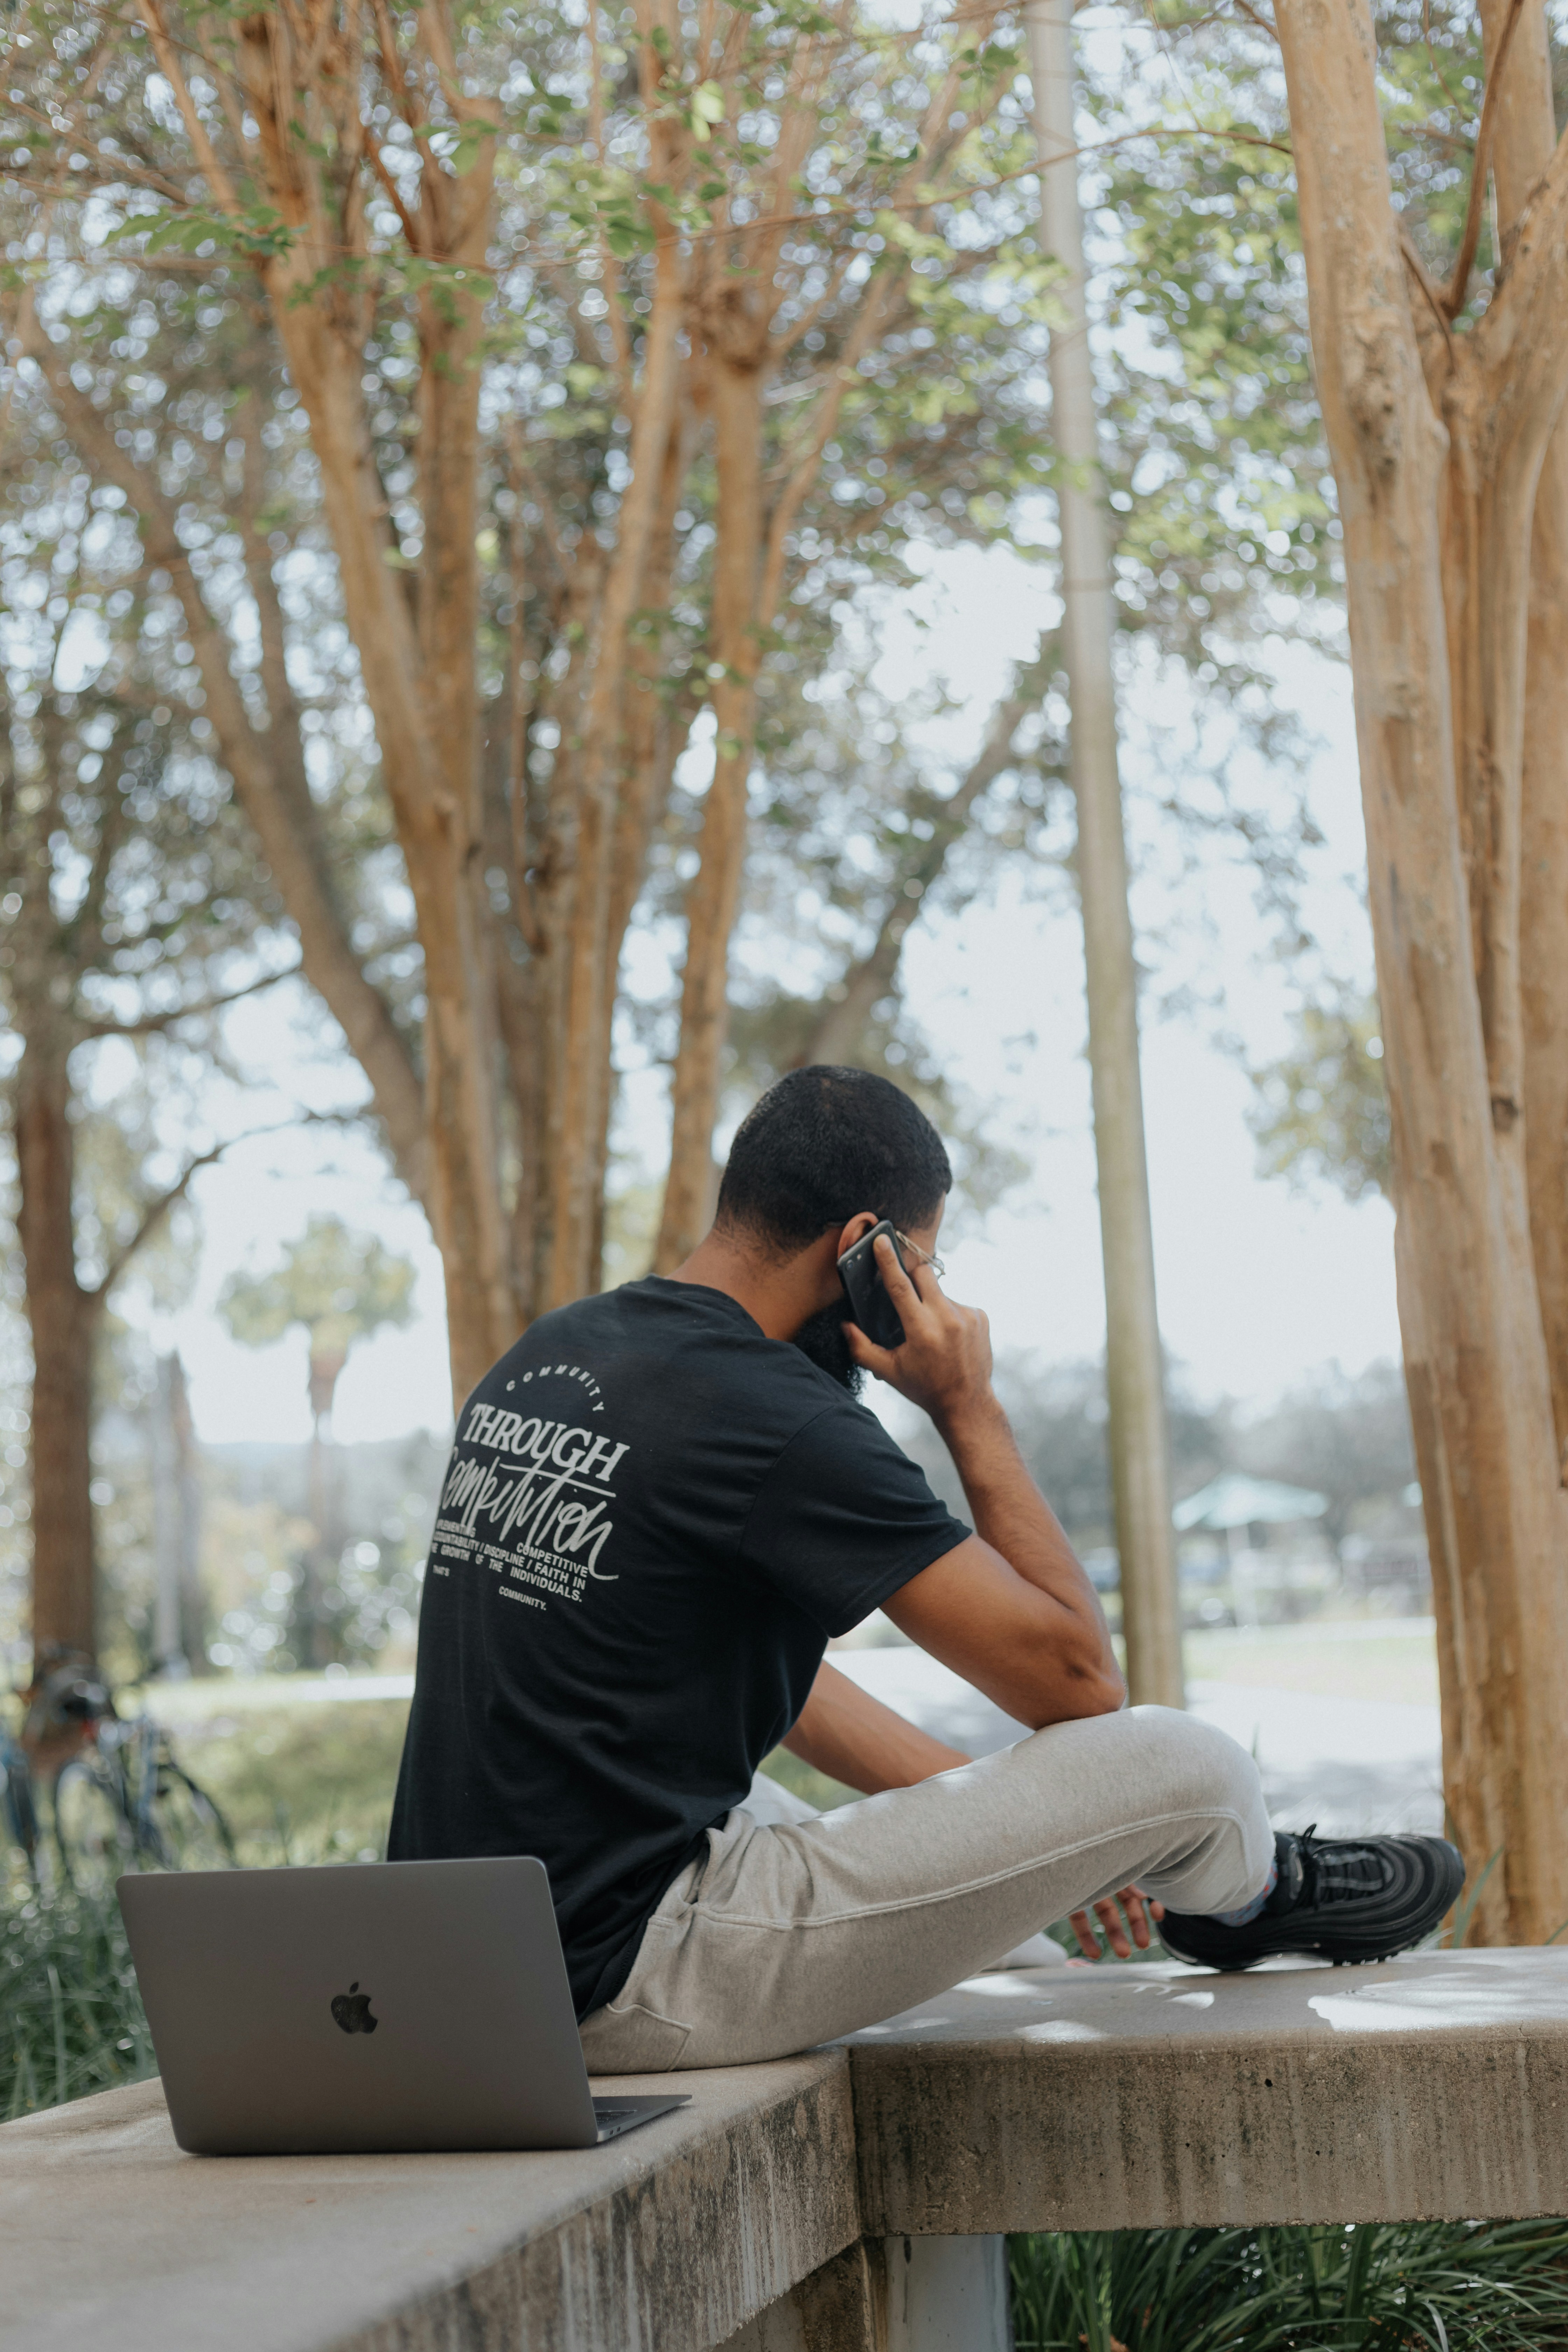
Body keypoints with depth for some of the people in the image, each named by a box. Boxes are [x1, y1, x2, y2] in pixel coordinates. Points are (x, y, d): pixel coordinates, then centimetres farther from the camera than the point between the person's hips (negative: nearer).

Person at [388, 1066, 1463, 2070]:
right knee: (1184, 1764, -5)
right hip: (642, 1986, -9)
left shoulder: (548, 1358, 11)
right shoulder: (777, 1421, -18)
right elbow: (1079, 1680, -11)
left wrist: (1016, 1833, 24)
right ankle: (1248, 1890, 33)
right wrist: (971, 1408, -3)